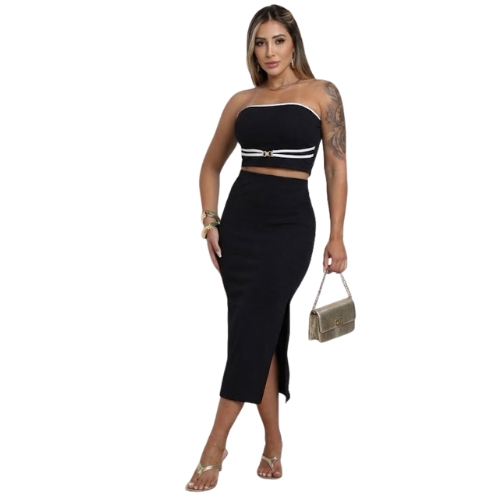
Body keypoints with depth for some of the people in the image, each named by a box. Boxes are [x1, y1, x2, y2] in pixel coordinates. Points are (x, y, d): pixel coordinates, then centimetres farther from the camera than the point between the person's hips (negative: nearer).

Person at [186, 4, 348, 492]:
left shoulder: (322, 93, 1)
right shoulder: (241, 101, 10)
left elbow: (336, 167, 1)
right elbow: (211, 166, 19)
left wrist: (337, 236, -3)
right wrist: (210, 222, 6)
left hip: (290, 221, -4)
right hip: (240, 218, 4)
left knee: (251, 329, -8)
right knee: (262, 331, 7)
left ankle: (216, 444, -1)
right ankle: (273, 441, 18)